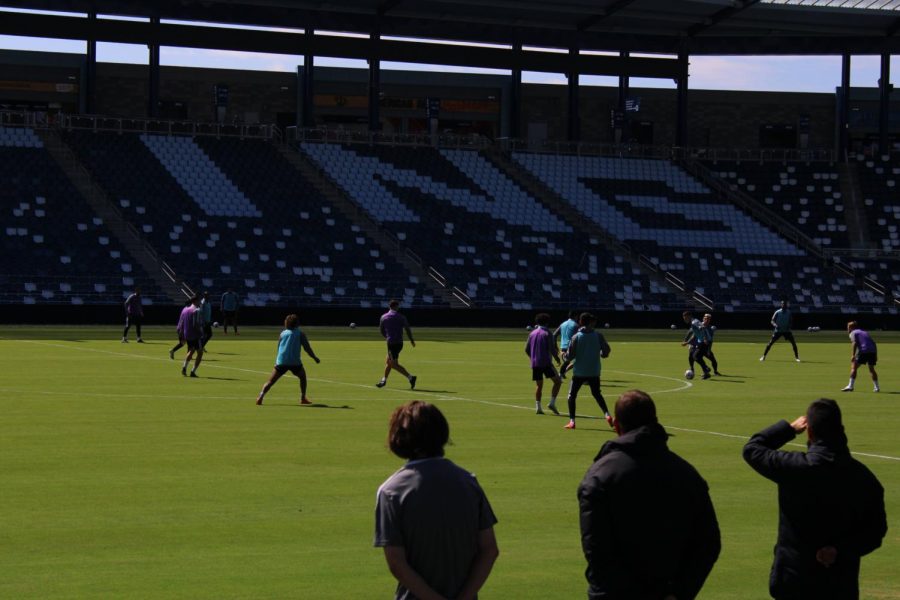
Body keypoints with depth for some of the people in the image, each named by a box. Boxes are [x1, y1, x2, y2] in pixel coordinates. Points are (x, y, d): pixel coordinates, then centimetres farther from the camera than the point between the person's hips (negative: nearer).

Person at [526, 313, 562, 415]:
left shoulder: (532, 333, 11)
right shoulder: (547, 333, -6)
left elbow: (527, 349, 12)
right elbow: (552, 349, -12)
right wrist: (556, 357, 6)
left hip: (535, 363, 6)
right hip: (546, 362, -6)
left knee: (539, 385, 12)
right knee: (557, 381, 1)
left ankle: (538, 407, 5)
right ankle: (552, 403, -10)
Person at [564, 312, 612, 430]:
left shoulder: (576, 337, -8)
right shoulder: (598, 335, -3)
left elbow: (570, 355, -9)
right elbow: (606, 350, -3)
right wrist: (600, 354, 18)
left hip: (579, 372, -2)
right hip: (594, 372, 2)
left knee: (572, 395, 9)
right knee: (597, 394, 20)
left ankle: (572, 421, 0)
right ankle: (607, 414, 2)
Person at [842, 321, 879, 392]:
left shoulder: (853, 333, 11)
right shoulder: (865, 332, 30)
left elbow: (854, 343, -7)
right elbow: (873, 343, 23)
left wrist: (853, 355, -14)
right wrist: (876, 355, 24)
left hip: (863, 351, -6)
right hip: (873, 351, 6)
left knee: (854, 367, 2)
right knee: (871, 369, 19)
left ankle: (850, 386, -6)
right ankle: (877, 387, 17)